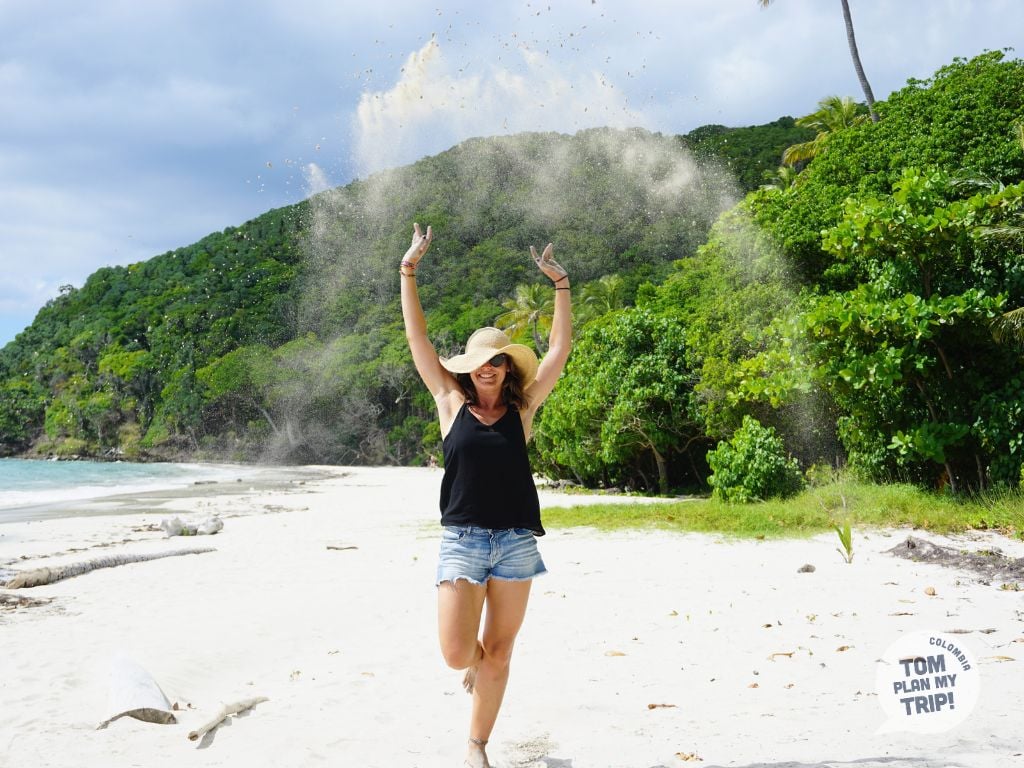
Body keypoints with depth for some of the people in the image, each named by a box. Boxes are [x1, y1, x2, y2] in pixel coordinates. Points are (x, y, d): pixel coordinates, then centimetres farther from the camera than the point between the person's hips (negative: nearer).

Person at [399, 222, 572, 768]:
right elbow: (416, 338, 4)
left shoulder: (522, 407, 7)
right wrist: (409, 270, 1)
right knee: (456, 653, -10)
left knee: (498, 653, 7)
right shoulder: (452, 402, 4)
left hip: (516, 540, 2)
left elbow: (559, 349, 5)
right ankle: (473, 659, 28)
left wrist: (560, 284, 3)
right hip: (462, 539, -1)